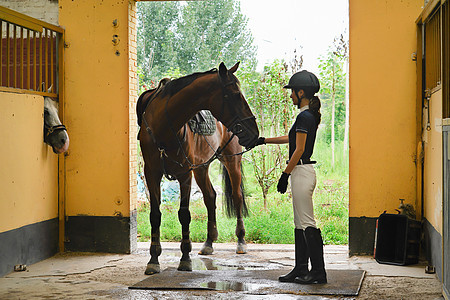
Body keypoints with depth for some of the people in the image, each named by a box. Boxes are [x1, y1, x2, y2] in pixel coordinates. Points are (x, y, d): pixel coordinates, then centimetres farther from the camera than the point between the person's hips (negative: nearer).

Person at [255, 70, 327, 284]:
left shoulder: (304, 117, -15)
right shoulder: (310, 116, 15)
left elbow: (299, 150, -18)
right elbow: (292, 138, 28)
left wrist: (285, 175, -14)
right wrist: (263, 140, 30)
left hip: (302, 172, -10)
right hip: (302, 172, 10)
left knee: (307, 223, -7)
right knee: (300, 224, 13)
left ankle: (318, 271, -3)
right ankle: (301, 269, 18)